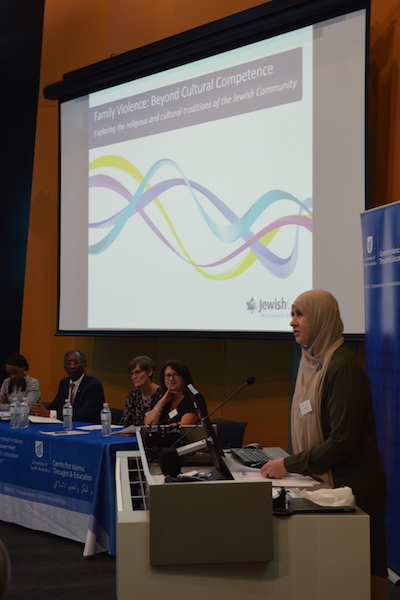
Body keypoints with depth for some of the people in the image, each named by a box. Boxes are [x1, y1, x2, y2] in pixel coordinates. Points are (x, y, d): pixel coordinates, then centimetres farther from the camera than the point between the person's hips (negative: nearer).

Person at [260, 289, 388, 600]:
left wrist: (290, 465, -17)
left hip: (353, 482, -8)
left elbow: (343, 440, -21)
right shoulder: (312, 361, 8)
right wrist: (291, 463, 1)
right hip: (325, 478, 8)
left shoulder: (342, 367, -17)